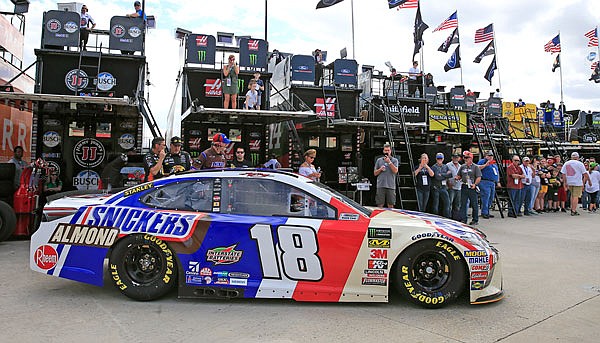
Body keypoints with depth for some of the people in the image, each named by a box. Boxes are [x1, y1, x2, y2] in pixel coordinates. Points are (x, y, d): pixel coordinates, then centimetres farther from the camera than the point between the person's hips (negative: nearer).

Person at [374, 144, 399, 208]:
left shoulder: (394, 160, 10)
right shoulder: (379, 160, 14)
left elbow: (395, 171, -6)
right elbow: (375, 173, 15)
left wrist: (389, 162, -10)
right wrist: (380, 169, -4)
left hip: (391, 186, -1)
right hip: (381, 186, 1)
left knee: (390, 205, 1)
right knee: (380, 205, -1)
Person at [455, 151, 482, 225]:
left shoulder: (475, 167, 0)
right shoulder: (462, 167, 14)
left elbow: (479, 177, -6)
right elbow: (459, 176, 20)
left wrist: (475, 184, -19)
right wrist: (457, 178, -3)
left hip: (472, 188, -4)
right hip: (464, 187, 5)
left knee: (474, 205, 3)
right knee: (463, 204, 4)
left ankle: (475, 220, 12)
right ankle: (463, 219, 9)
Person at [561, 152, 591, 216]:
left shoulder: (566, 163, 7)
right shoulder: (580, 163, -5)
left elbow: (563, 174, 5)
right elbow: (585, 174, -5)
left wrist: (565, 182, 8)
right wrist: (589, 181, 6)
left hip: (569, 182, 5)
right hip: (577, 182, -4)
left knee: (572, 195, 20)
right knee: (576, 196, -3)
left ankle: (572, 208, 18)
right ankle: (574, 211, -4)